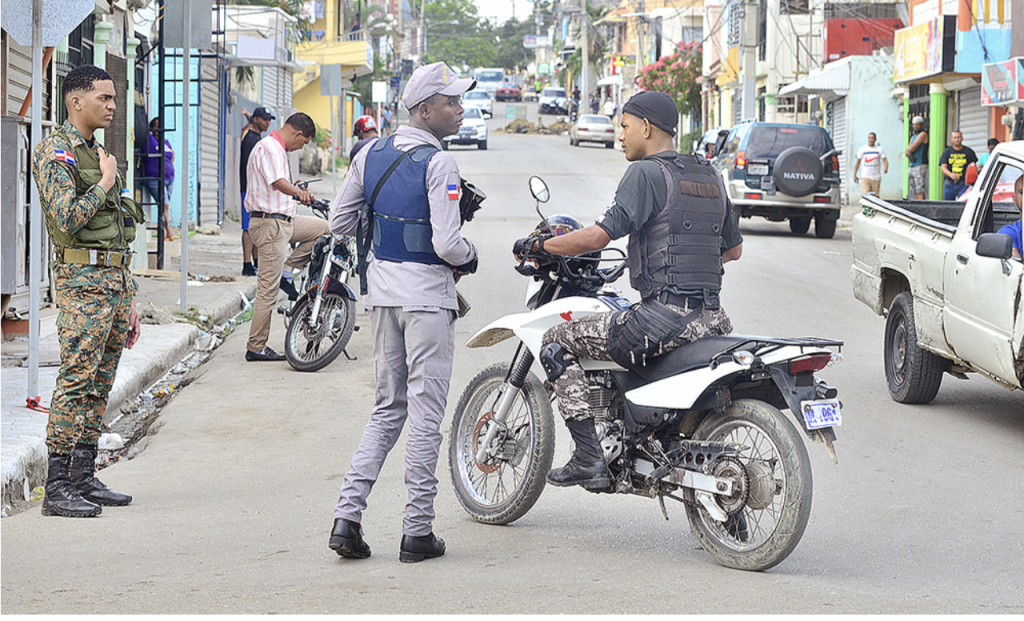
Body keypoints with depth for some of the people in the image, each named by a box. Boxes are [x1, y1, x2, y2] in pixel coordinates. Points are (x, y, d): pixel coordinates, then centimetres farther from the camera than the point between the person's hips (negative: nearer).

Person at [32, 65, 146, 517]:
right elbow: (68, 218, -23)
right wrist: (104, 184, -9)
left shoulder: (97, 154, 20)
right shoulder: (56, 153, -8)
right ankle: (57, 488, -10)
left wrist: (128, 304, 21)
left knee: (99, 387, 10)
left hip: (116, 278, 9)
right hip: (82, 280, -9)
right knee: (75, 382, -11)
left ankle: (83, 479, 14)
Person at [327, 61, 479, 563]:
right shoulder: (438, 164, -15)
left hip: (382, 284, 7)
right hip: (427, 289, -7)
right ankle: (417, 531, 4)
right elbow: (447, 243, -21)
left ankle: (347, 514, 3)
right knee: (426, 413, 1)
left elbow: (339, 222, 11)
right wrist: (469, 257, 0)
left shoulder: (371, 154, 6)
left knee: (388, 408, 15)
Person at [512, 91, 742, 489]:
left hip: (665, 315, -8)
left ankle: (588, 458, -6)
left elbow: (601, 235, -15)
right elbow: (733, 248, 26)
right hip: (713, 318, 8)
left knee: (557, 343, 3)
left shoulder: (646, 173, -6)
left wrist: (538, 245, -2)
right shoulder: (710, 176, 18)